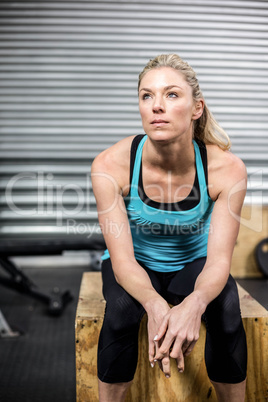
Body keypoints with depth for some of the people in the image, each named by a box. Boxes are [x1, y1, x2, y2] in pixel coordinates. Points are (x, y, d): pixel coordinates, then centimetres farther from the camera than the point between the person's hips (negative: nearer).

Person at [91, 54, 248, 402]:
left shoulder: (227, 169, -23)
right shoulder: (110, 165, -24)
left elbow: (219, 260, -24)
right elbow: (122, 258, -25)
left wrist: (193, 304, -47)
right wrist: (156, 305, -46)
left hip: (194, 263, 1)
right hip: (135, 266, 0)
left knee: (226, 308, -28)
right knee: (121, 308, -31)